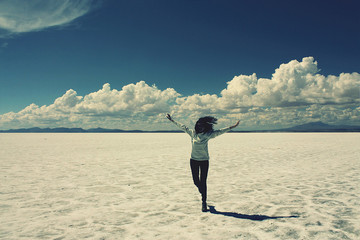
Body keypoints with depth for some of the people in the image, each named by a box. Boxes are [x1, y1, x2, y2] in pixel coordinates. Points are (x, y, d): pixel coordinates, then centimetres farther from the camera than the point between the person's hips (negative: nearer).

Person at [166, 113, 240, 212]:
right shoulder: (192, 133, -1)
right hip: (193, 160, 2)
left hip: (204, 161, -2)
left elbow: (219, 132, -6)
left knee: (203, 182, -2)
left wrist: (232, 127, -11)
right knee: (196, 181, 9)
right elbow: (182, 126, 6)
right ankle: (202, 193, 41)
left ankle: (204, 202, 10)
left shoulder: (208, 134, -6)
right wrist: (172, 120, 10)